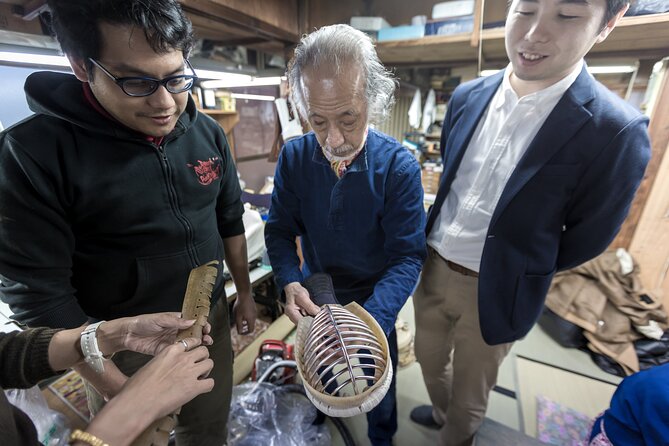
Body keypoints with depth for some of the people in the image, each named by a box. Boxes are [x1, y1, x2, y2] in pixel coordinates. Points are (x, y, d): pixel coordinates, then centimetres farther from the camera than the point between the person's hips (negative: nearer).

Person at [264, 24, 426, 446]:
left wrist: (371, 318, -38)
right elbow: (280, 231, -8)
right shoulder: (294, 157, -15)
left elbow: (408, 256, -23)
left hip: (374, 296, -2)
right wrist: (290, 284, -27)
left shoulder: (399, 165, -24)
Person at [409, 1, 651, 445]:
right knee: (430, 362, 29)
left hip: (493, 290, -4)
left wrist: (513, 269, 4)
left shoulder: (615, 131, -19)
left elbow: (587, 240, -8)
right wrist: (441, 246, 14)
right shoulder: (467, 96, -3)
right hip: (431, 264, 5)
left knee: (469, 394, 22)